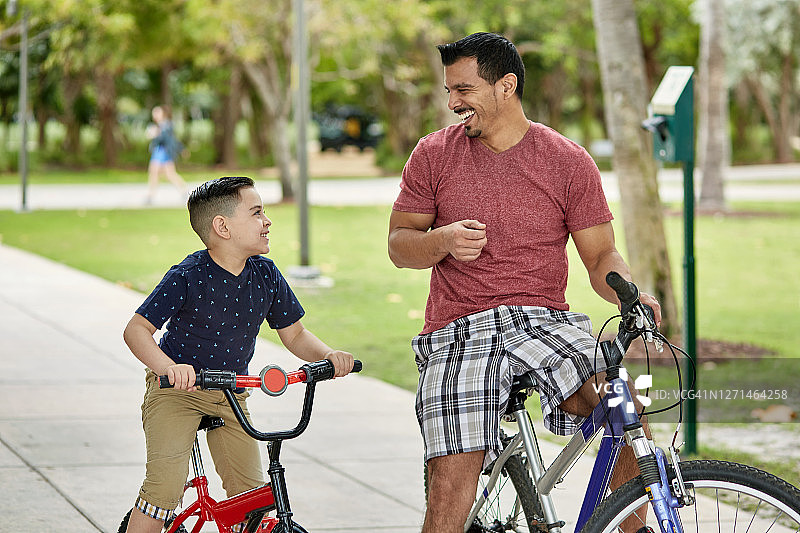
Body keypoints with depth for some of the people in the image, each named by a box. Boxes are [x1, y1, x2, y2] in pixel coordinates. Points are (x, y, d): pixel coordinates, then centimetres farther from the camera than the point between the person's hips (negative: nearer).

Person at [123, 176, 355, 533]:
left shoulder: (266, 275, -4)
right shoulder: (187, 277, -20)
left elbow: (294, 335, 7)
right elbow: (136, 330, -21)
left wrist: (327, 355, -14)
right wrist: (169, 368, -40)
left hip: (230, 395, 5)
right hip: (176, 392, -5)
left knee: (249, 492, -1)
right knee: (166, 483, -21)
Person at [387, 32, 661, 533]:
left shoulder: (569, 161, 5)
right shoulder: (433, 154, 8)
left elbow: (600, 255, 6)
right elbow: (399, 245, 10)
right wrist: (443, 241, -12)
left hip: (545, 320, 0)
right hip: (458, 333, 0)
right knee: (451, 485, -18)